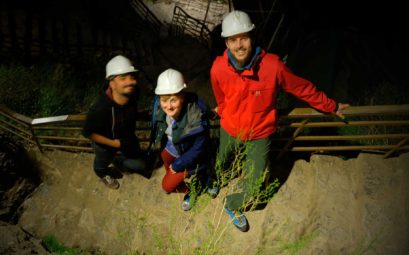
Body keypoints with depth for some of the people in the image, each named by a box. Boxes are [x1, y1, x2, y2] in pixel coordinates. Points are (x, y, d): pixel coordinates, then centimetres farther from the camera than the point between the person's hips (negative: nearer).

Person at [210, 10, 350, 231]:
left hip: (259, 136, -1)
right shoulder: (218, 69, -23)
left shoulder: (272, 65, -29)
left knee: (251, 189, 3)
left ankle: (233, 206, 38)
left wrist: (331, 107, 0)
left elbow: (303, 89, -12)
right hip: (229, 131, 2)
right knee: (221, 165, 30)